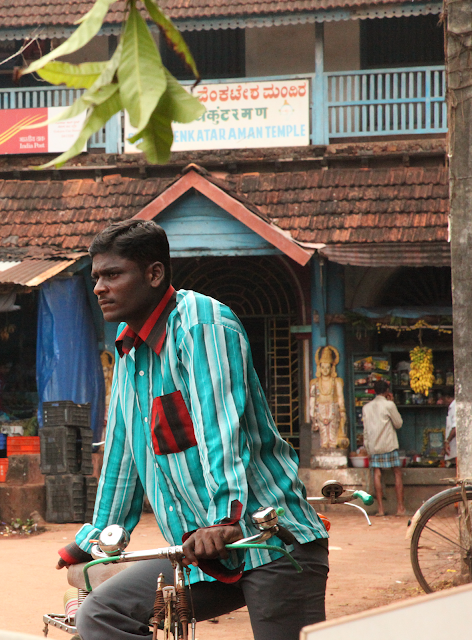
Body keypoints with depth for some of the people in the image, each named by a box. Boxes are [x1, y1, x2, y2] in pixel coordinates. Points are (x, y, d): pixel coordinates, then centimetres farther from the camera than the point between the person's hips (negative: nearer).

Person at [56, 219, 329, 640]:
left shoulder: (201, 322, -10)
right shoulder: (129, 345, 17)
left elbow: (221, 421, -24)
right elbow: (124, 447, 25)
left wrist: (224, 515, -35)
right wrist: (96, 536, 28)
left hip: (270, 543, -8)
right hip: (201, 552, 8)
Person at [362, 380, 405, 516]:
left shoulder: (366, 407, 8)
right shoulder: (389, 405, -7)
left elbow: (366, 430, 10)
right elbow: (398, 423, 1)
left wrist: (368, 448, 16)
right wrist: (392, 403, 6)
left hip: (373, 447, 4)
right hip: (389, 445, -4)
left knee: (377, 474, 3)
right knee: (398, 474, 3)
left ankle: (380, 508, -2)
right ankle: (400, 507, -2)